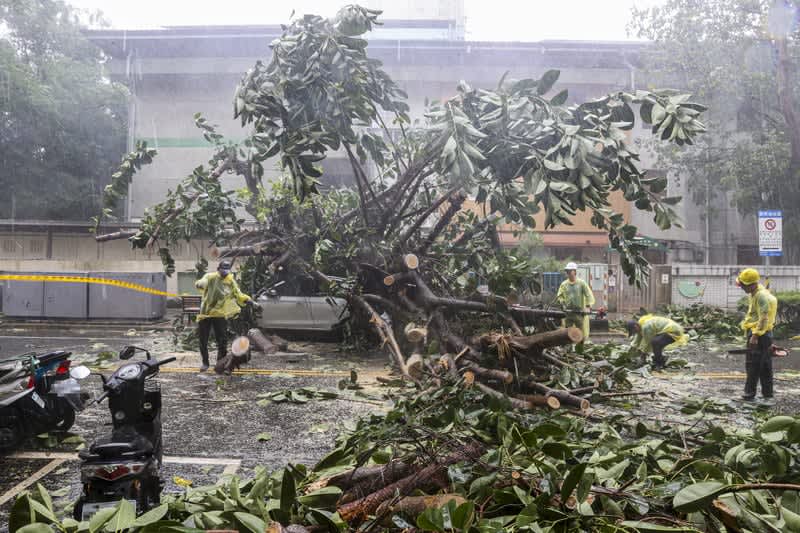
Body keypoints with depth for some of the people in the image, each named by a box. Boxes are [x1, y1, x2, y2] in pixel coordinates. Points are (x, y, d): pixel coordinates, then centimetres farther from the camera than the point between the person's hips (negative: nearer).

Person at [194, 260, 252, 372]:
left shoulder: (231, 282, 2)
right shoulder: (210, 277, -4)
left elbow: (238, 295, 6)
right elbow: (201, 283, -19)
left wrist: (247, 299, -9)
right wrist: (200, 284, -41)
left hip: (220, 315, 1)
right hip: (205, 313, 0)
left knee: (222, 341, 0)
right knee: (203, 340, 7)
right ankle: (205, 363, 23)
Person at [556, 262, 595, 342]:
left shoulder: (582, 283, -1)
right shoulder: (564, 284, 8)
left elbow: (590, 296, -6)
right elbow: (559, 296, 11)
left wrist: (588, 307, -19)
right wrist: (563, 303, -7)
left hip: (580, 312, -3)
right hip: (567, 312, 3)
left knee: (582, 334, -1)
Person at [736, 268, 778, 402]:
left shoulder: (761, 296, -19)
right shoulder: (755, 293, 14)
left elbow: (763, 318, -24)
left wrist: (755, 335, -27)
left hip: (758, 334, -10)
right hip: (765, 334, 10)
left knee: (752, 365, -5)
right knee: (765, 365, 13)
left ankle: (749, 394, -2)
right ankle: (768, 394, 19)